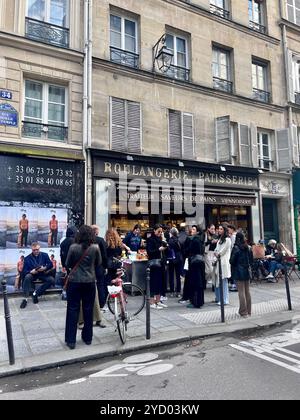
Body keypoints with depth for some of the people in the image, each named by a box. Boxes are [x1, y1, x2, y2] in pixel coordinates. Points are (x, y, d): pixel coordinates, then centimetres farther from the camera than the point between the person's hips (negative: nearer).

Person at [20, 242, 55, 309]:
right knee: (27, 277, -36)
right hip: (32, 274, -1)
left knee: (51, 280, -28)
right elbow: (24, 271, -4)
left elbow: (50, 264, 1)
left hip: (42, 274, 1)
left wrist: (44, 268, -20)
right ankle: (25, 298, -33)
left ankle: (36, 293, -20)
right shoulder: (27, 258, 0)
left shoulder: (45, 255, 5)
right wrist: (31, 271, -26)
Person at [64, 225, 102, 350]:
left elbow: (67, 264, 0)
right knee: (88, 310, 13)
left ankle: (71, 340, 12)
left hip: (74, 282, -1)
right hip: (90, 282, 2)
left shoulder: (73, 247, -11)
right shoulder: (95, 248, -9)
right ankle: (88, 338, 25)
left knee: (72, 310, 8)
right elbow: (99, 263, 5)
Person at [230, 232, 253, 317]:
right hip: (247, 271, 6)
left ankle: (243, 312, 4)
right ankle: (248, 311, 20)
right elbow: (251, 260, 11)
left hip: (239, 272, -6)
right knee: (247, 291, 12)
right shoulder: (248, 248, 4)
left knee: (241, 292, 0)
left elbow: (232, 261, -12)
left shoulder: (236, 248, -14)